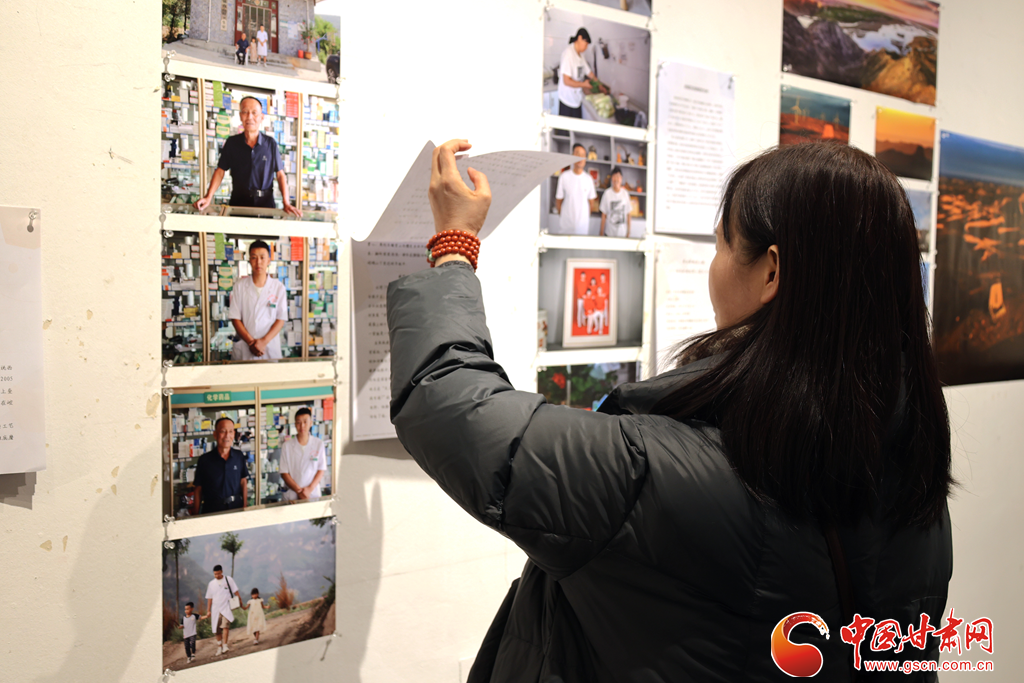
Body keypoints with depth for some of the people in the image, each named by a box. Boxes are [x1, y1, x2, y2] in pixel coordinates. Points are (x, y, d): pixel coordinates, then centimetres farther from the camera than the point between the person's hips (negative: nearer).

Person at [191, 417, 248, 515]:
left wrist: (244, 509, 4)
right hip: (211, 510, -2)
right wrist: (196, 516, -1)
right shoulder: (204, 459, -3)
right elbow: (198, 490, 1)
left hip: (236, 507, 2)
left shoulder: (239, 456, 3)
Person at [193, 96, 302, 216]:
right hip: (238, 202, 1)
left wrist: (286, 203, -8)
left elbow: (280, 175, 2)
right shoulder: (231, 143, 4)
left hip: (265, 202, 0)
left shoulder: (270, 143, 1)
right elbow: (220, 171, 6)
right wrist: (208, 197, -8)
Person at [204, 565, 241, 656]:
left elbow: (235, 591, 5)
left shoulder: (228, 579, 3)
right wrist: (208, 610, 9)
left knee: (225, 626, -21)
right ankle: (219, 647, 18)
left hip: (226, 607, -3)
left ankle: (225, 645, -22)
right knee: (217, 630, 4)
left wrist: (239, 599, -8)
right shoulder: (211, 583, 10)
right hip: (216, 609, 3)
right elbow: (209, 598, 12)